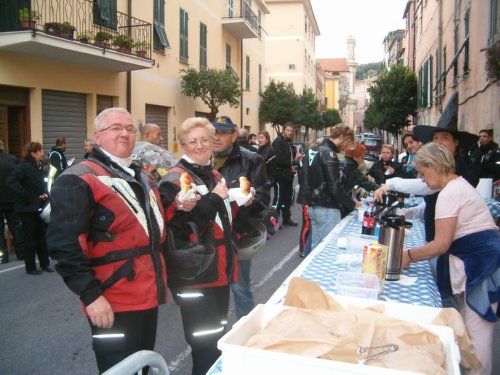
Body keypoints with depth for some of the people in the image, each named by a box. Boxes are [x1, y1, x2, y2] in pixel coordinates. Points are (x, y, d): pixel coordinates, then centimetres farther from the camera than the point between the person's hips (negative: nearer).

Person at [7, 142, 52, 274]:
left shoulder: (39, 167, 9)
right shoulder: (23, 166, -14)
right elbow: (11, 181, -25)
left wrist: (45, 194, -1)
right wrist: (26, 195, -25)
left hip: (39, 207, 7)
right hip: (27, 208, -7)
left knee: (42, 236, 13)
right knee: (30, 238, 2)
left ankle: (45, 263, 24)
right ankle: (30, 267, 13)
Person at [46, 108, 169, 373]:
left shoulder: (141, 178, 14)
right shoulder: (78, 180, -13)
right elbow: (64, 245, -20)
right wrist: (91, 295, -23)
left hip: (148, 296, 8)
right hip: (114, 305, -8)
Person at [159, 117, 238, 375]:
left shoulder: (215, 176, 13)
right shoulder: (174, 181, -12)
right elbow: (181, 227, -25)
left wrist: (238, 203, 5)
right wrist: (213, 199, -22)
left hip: (220, 270, 8)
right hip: (194, 274, -8)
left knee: (218, 337, 20)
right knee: (205, 343, -2)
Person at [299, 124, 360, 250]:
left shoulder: (313, 150, 12)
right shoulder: (329, 154, -16)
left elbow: (308, 177, 18)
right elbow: (335, 187, -20)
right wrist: (352, 204, -10)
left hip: (313, 206, 9)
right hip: (327, 209, -9)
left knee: (316, 246, 14)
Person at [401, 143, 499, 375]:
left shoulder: (449, 193, -14)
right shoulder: (459, 185, 17)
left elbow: (441, 244, -17)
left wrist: (409, 256, -4)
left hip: (479, 265, -10)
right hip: (480, 262, 10)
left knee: (476, 334, -4)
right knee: (466, 329, 15)